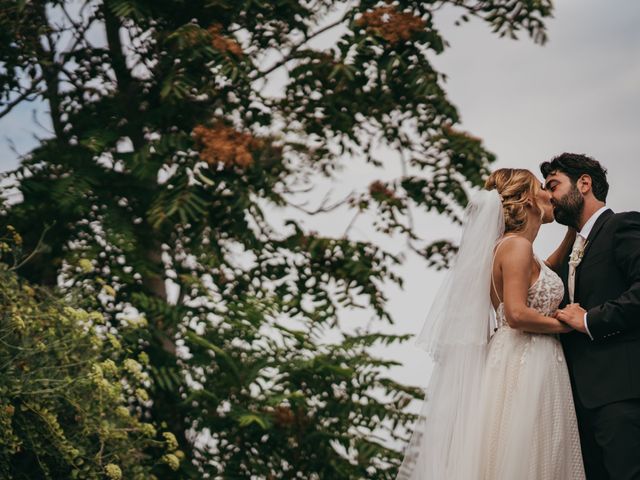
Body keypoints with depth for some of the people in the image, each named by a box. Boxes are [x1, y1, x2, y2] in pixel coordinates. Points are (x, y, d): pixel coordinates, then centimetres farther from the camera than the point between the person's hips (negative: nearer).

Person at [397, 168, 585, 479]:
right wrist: (566, 325, -9)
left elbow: (544, 272, 37)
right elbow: (517, 314, -22)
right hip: (526, 368, -9)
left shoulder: (509, 247, 17)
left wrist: (573, 230, 31)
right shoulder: (517, 246, -12)